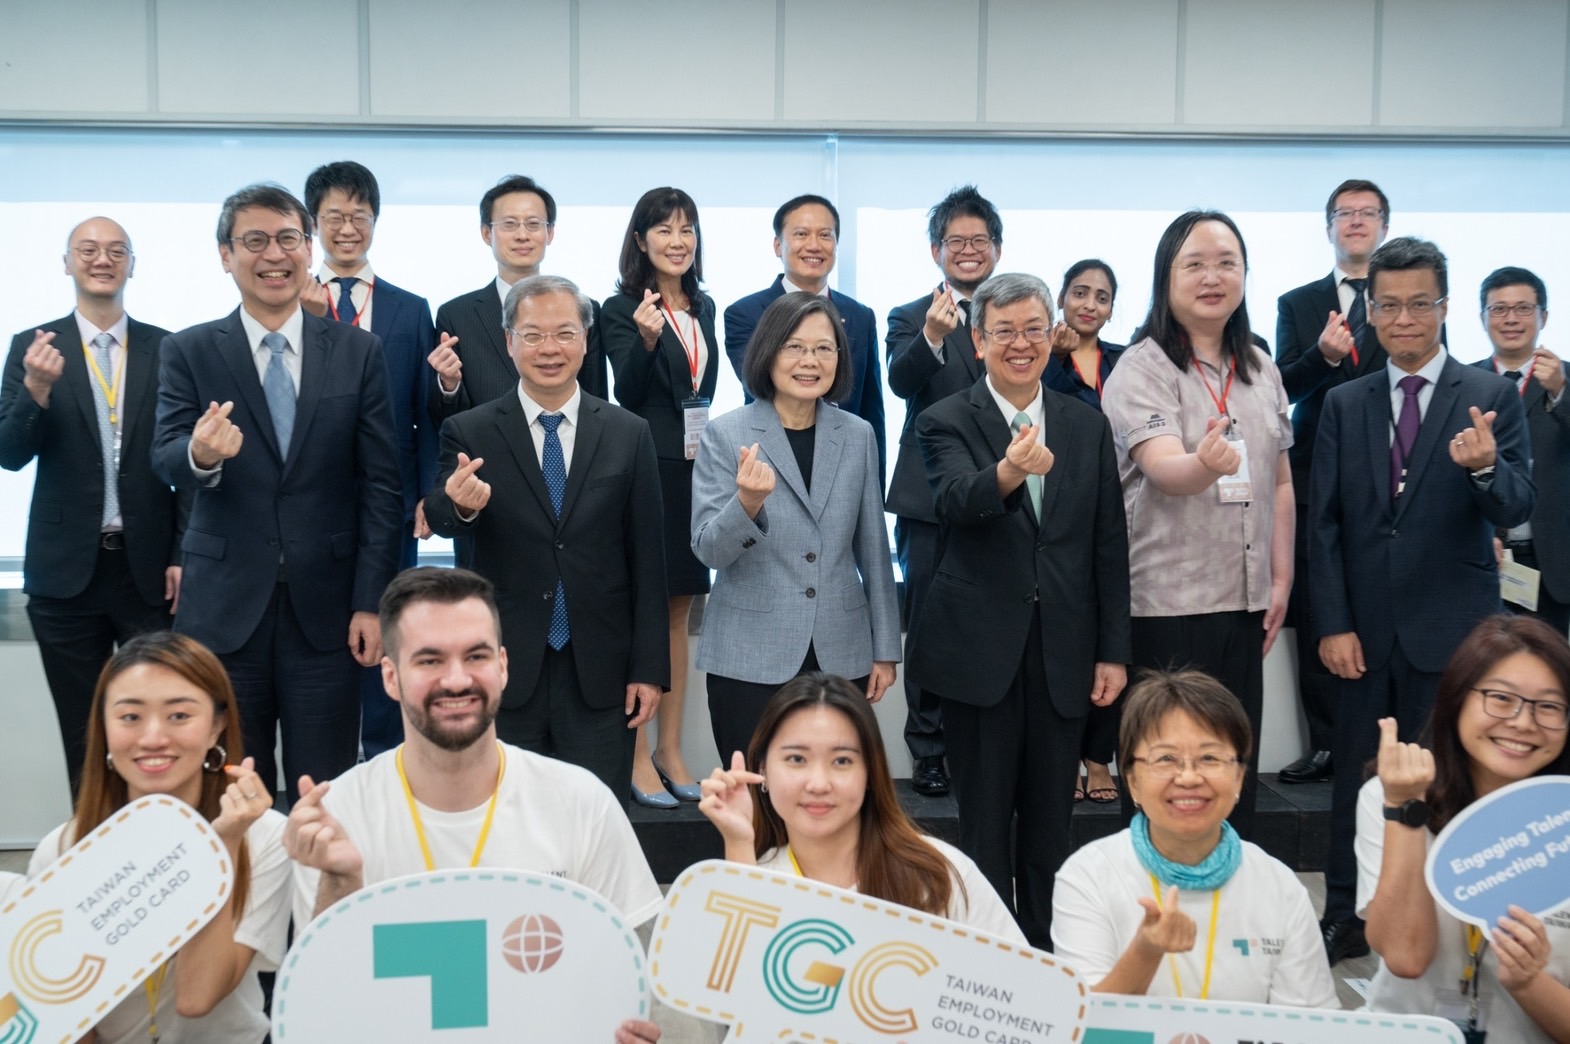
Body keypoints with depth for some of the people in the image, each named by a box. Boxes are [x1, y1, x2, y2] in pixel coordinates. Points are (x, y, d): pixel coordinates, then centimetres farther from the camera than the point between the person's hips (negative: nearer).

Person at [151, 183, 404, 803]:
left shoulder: (358, 352, 3)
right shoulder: (188, 352, 4)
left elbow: (381, 485, 2)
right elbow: (164, 461, -6)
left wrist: (371, 601, -4)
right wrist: (200, 455, -31)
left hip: (326, 608, 0)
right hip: (224, 607, 0)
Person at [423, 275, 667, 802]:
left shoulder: (629, 434, 2)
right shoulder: (469, 433, 1)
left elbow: (647, 560, 3)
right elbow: (438, 519, -11)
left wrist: (650, 669, 1)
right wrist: (460, 505, -35)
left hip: (600, 676, 0)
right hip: (506, 670, 0)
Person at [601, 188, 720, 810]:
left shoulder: (704, 309, 13)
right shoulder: (622, 310, -7)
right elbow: (628, 394, -18)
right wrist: (646, 340, -33)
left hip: (696, 473, 6)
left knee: (678, 611, 12)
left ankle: (671, 748, 20)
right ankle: (638, 757, 8)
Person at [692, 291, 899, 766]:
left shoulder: (858, 435, 6)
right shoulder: (725, 434, -3)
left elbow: (873, 547, 11)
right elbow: (708, 549, -7)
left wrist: (885, 648, 11)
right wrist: (747, 504, -27)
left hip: (841, 655, 3)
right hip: (749, 659, -2)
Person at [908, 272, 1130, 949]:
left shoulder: (1087, 426, 8)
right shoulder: (946, 423, -3)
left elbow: (1109, 545, 9)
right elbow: (955, 501, -25)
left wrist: (1113, 651, 5)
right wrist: (1008, 473, -46)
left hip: (1063, 654, 3)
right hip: (979, 652, -3)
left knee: (1051, 823, 13)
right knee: (985, 823, 7)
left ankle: (1047, 954, 27)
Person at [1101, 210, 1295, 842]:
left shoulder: (1260, 369, 12)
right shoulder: (1142, 369, -8)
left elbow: (1279, 481, 16)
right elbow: (1162, 469, -24)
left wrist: (1282, 580, 8)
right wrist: (1205, 464, -46)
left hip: (1244, 601, 6)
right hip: (1165, 604, -6)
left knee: (1237, 766, 13)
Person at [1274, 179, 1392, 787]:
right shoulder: (1297, 305, 12)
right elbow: (1284, 386, 1)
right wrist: (1323, 355, -19)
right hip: (1318, 479, 2)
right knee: (1315, 616, 4)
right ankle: (1326, 744, 12)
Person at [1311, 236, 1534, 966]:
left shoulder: (1493, 398, 0)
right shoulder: (1345, 404, 7)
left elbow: (1518, 508, -7)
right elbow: (1323, 523, 4)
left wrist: (1485, 467, -30)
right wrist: (1332, 624, -4)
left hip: (1452, 630, -2)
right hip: (1365, 629, 3)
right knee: (1356, 777, 10)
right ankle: (1345, 920, 21)